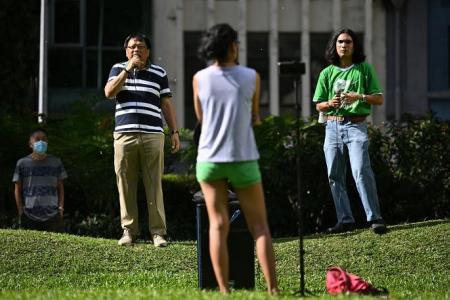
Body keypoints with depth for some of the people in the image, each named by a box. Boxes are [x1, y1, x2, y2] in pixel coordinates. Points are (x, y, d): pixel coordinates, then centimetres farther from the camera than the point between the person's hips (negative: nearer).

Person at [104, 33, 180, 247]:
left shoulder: (159, 73, 12)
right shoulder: (118, 69, 12)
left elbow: (167, 105, 13)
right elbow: (109, 92, -5)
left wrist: (174, 132, 5)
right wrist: (128, 69, -9)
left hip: (152, 136, -1)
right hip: (124, 135, 1)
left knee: (154, 185, -4)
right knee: (125, 185, 1)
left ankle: (158, 232, -4)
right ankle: (129, 230, 8)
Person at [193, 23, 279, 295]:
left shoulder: (200, 79, -1)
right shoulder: (251, 77, -4)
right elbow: (254, 117, 9)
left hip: (210, 159, 1)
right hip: (243, 159, -1)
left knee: (218, 226, 4)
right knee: (259, 226, 4)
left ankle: (224, 291, -2)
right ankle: (273, 289, -4)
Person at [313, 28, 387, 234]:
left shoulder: (364, 69, 5)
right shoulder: (327, 73, 11)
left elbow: (379, 99, 4)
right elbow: (318, 105, 14)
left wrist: (359, 97, -13)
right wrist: (331, 103, -8)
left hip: (356, 126, -4)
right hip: (333, 126, 4)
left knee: (361, 171, -19)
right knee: (335, 176, 3)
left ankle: (375, 218, -19)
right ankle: (345, 220, 9)